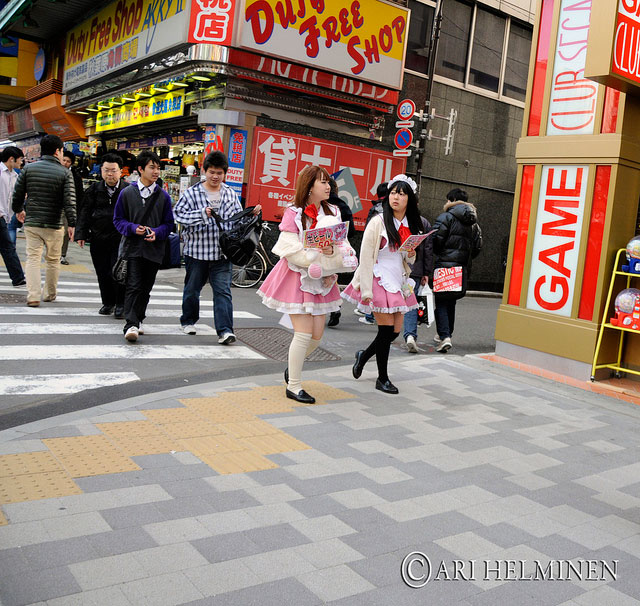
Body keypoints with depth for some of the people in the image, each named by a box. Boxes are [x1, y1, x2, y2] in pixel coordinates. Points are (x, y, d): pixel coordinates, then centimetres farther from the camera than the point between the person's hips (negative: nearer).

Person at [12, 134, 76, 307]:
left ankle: (33, 296, -6)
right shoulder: (65, 173, -6)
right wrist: (71, 224, -8)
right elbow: (69, 202, -13)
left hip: (32, 223, 2)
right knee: (53, 260, 13)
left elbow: (17, 194, 5)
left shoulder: (28, 168, 1)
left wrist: (18, 210, 23)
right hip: (54, 225, -1)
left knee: (33, 258, 4)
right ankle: (50, 294, 24)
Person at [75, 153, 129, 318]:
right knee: (102, 273, 9)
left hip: (121, 239, -3)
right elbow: (85, 213, 8)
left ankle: (121, 305, 10)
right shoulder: (94, 189, 7)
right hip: (98, 239, 3)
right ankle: (108, 302, 25)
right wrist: (81, 234, 0)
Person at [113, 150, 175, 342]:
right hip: (133, 247, -2)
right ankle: (131, 324, -15)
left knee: (146, 288, 10)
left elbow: (169, 224, 8)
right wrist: (133, 228, -12)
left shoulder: (163, 196, 6)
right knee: (133, 286, -11)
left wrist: (156, 232, -11)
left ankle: (138, 320, 25)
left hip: (154, 249, 2)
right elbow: (118, 219, 6)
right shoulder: (127, 193, 2)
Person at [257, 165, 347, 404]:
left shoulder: (332, 212, 8)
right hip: (297, 277, -6)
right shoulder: (293, 213, -9)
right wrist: (319, 255, -23)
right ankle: (293, 386, 7)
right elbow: (291, 249, -17)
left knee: (317, 335, 8)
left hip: (321, 280, 6)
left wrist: (332, 252, -15)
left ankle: (293, 368, 33)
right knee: (304, 333, -8)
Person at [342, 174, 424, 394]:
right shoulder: (378, 222, -9)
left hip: (399, 282, 7)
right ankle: (382, 378, 13)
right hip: (380, 280, -7)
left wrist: (411, 255, -5)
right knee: (386, 329, -4)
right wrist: (366, 290, -18)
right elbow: (366, 257, -12)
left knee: (396, 330, 7)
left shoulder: (411, 225, 10)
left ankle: (363, 356, 33)